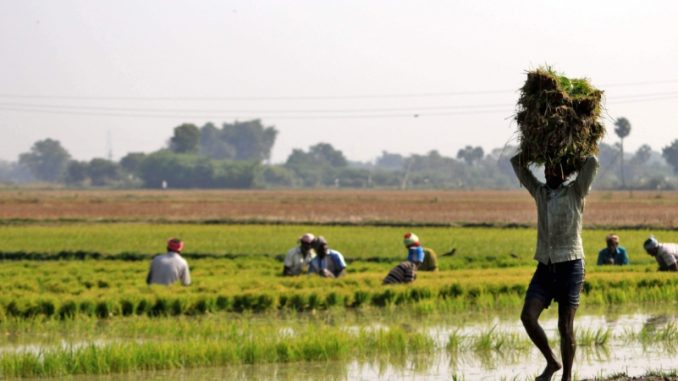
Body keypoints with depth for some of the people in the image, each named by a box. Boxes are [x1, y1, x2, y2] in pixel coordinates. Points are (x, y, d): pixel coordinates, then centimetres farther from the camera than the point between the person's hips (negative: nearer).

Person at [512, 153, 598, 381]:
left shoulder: (575, 192, 1)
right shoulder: (540, 192, 13)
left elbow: (592, 163, -14)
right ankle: (551, 362, 7)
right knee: (528, 316, -11)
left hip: (570, 265, -4)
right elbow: (517, 162, 17)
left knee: (565, 326, -3)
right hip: (545, 266, 4)